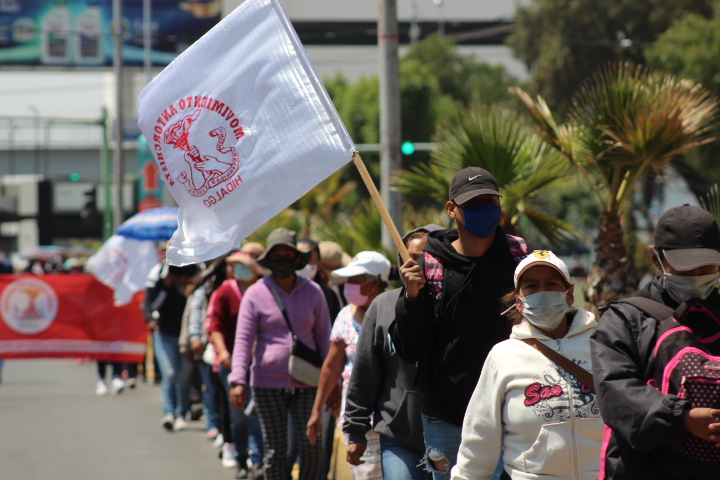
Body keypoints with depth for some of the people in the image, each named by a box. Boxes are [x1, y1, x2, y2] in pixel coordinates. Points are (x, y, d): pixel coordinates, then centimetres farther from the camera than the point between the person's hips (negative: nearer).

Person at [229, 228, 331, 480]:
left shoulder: (313, 292, 7)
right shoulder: (255, 293, -1)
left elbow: (323, 337, 12)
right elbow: (243, 339, -5)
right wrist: (238, 380, -17)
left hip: (305, 383, 2)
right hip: (267, 384, -2)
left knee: (311, 446, -5)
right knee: (275, 450, 1)